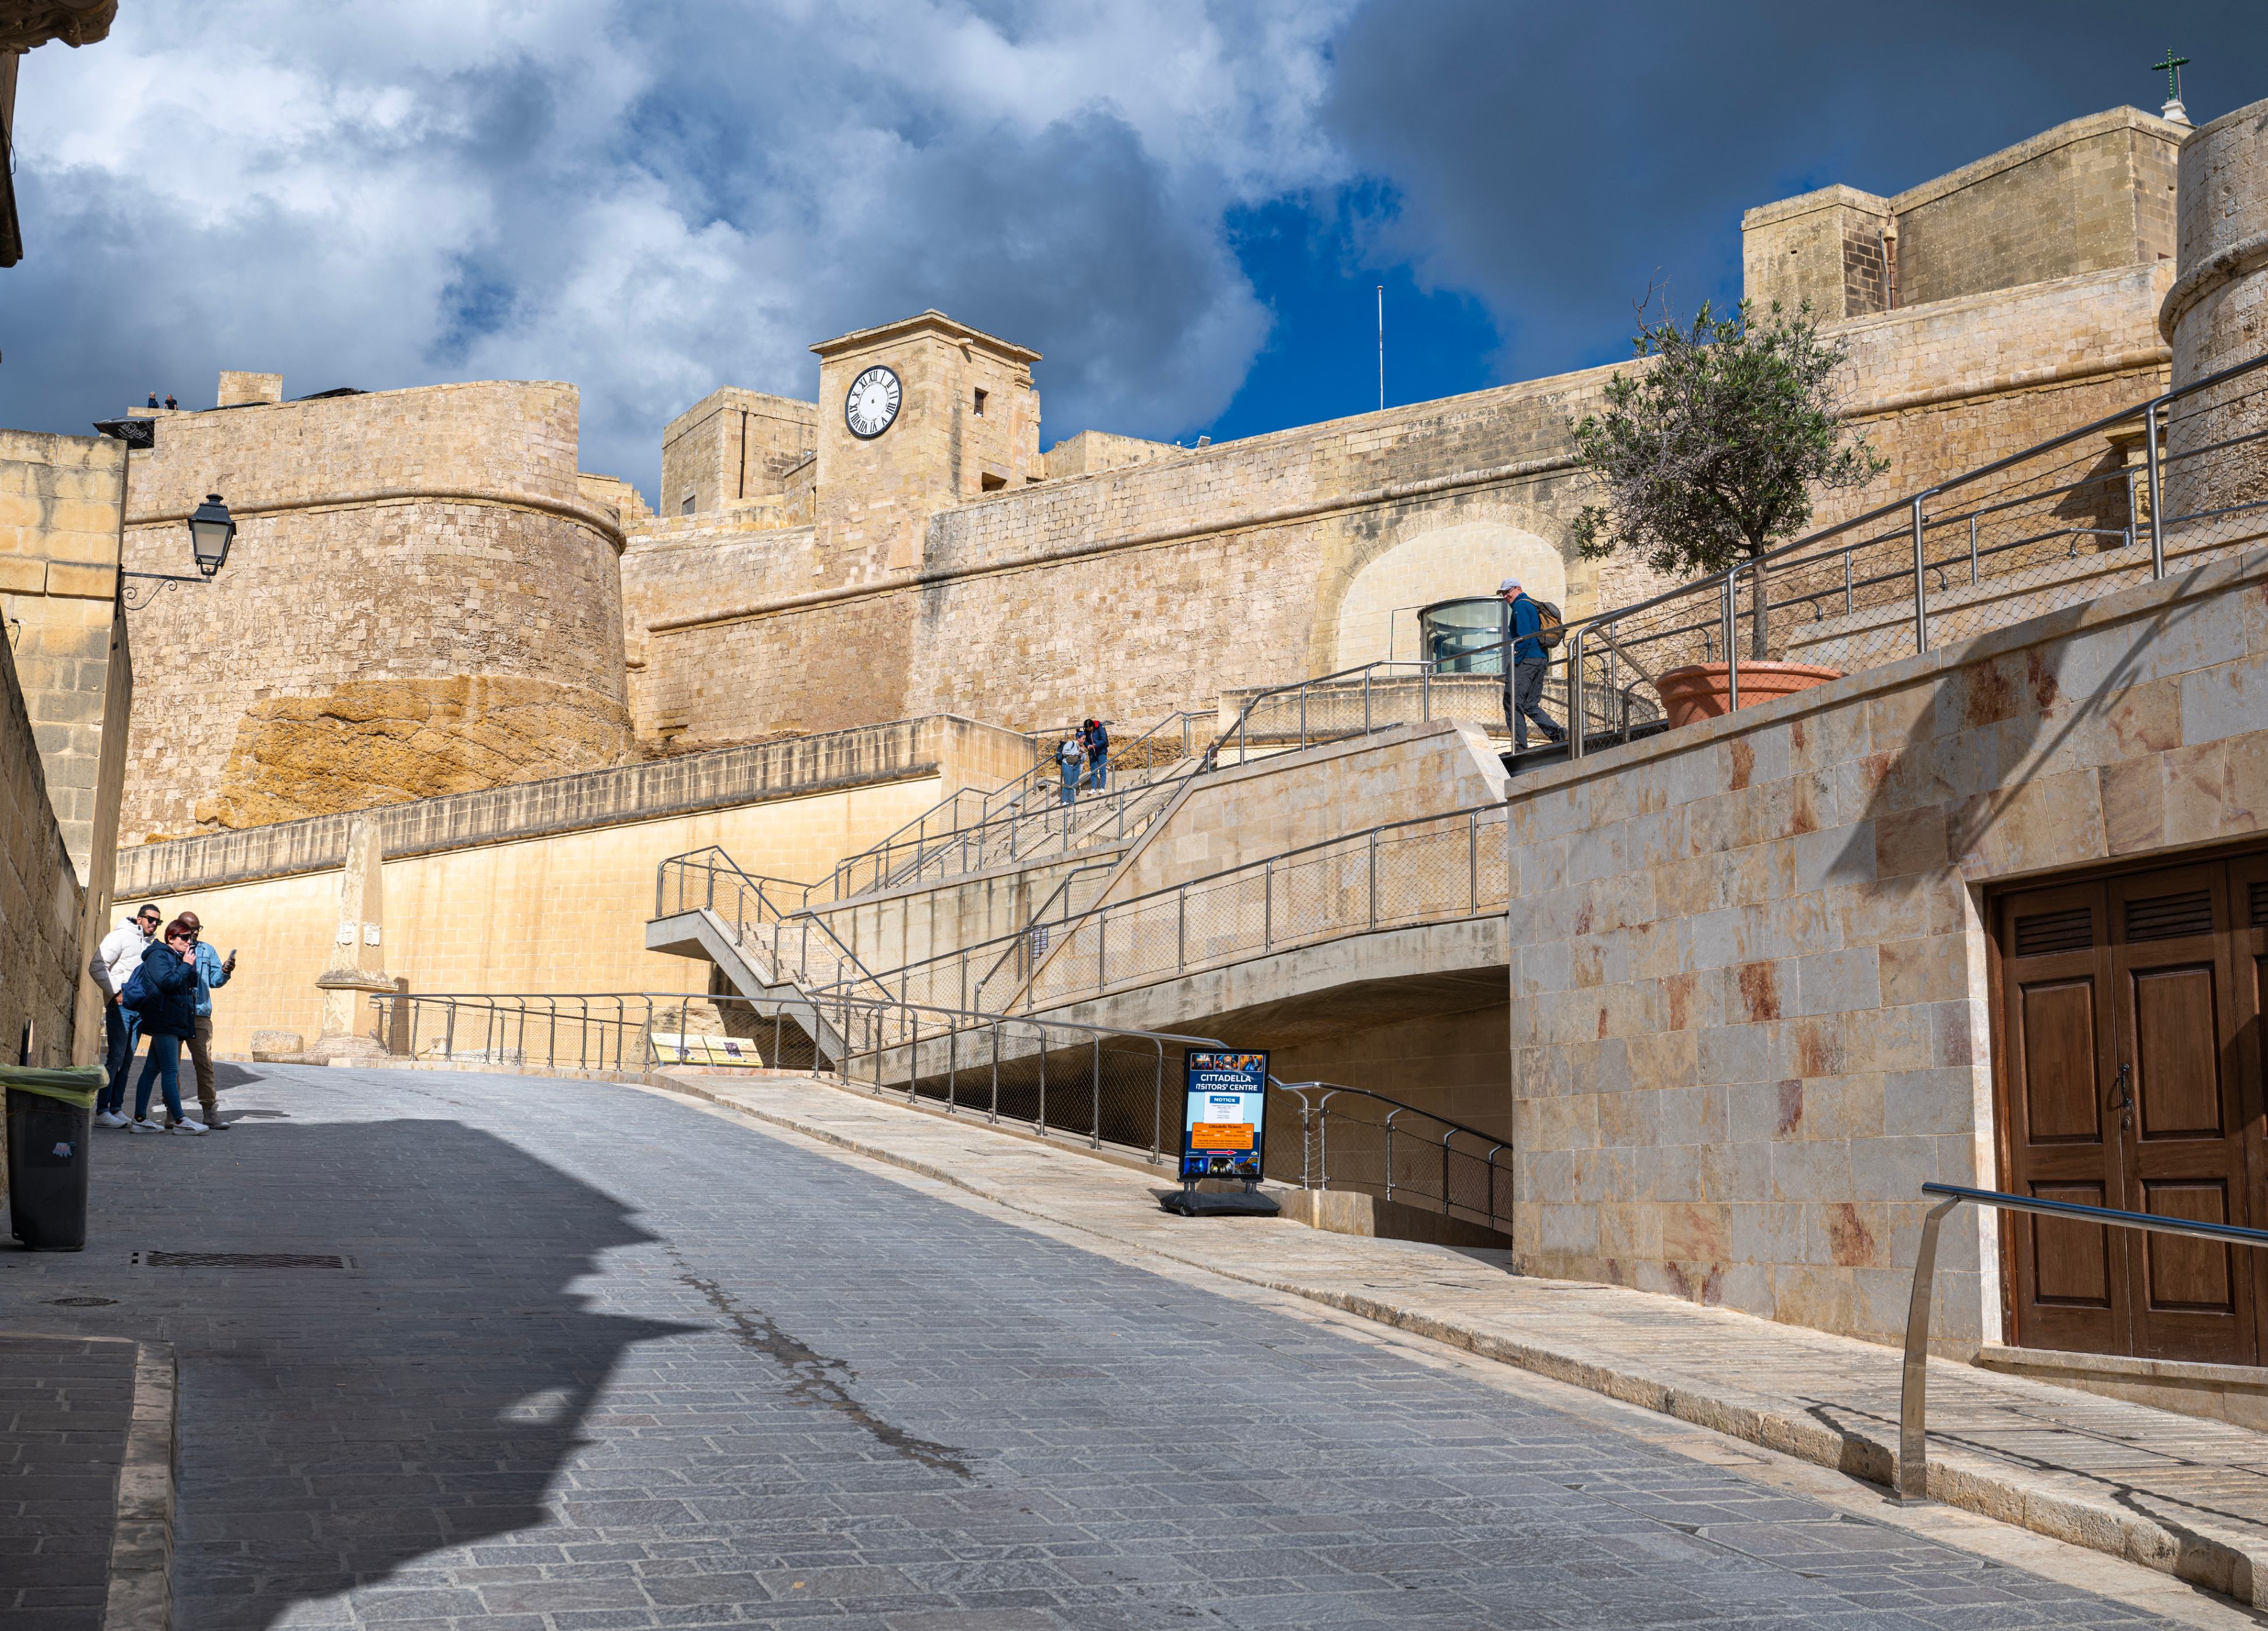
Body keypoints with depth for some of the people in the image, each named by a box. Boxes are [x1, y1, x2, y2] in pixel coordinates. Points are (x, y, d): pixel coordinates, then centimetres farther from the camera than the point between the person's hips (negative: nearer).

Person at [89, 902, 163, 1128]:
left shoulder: (151, 945, 18)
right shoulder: (121, 936, -3)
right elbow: (96, 966, -9)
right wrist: (116, 991, -15)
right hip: (121, 1006, -7)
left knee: (127, 1061, 7)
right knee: (116, 1058, -10)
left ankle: (116, 1109, 10)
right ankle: (102, 1111, -9)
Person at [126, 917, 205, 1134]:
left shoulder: (177, 958, 21)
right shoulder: (158, 956, -7)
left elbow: (192, 983, 17)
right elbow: (168, 982, -19)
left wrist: (189, 963, 4)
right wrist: (186, 965, -8)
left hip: (174, 1022, 10)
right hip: (163, 1021, -10)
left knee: (152, 1069, 8)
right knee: (171, 1071, -9)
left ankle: (140, 1118, 8)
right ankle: (179, 1120, -10)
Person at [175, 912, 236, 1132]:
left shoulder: (207, 951, 16)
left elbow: (215, 982, 13)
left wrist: (224, 972, -6)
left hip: (200, 1015, 2)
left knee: (204, 1062, -5)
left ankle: (210, 1111, -6)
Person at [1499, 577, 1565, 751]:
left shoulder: (1520, 606, -6)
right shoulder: (1533, 605, 23)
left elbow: (1524, 636, -17)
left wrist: (1515, 661, -17)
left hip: (1526, 659, -10)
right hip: (1541, 660, 10)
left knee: (1513, 702, -8)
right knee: (1530, 705, 12)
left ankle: (1520, 746, -13)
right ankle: (1557, 733, -1)